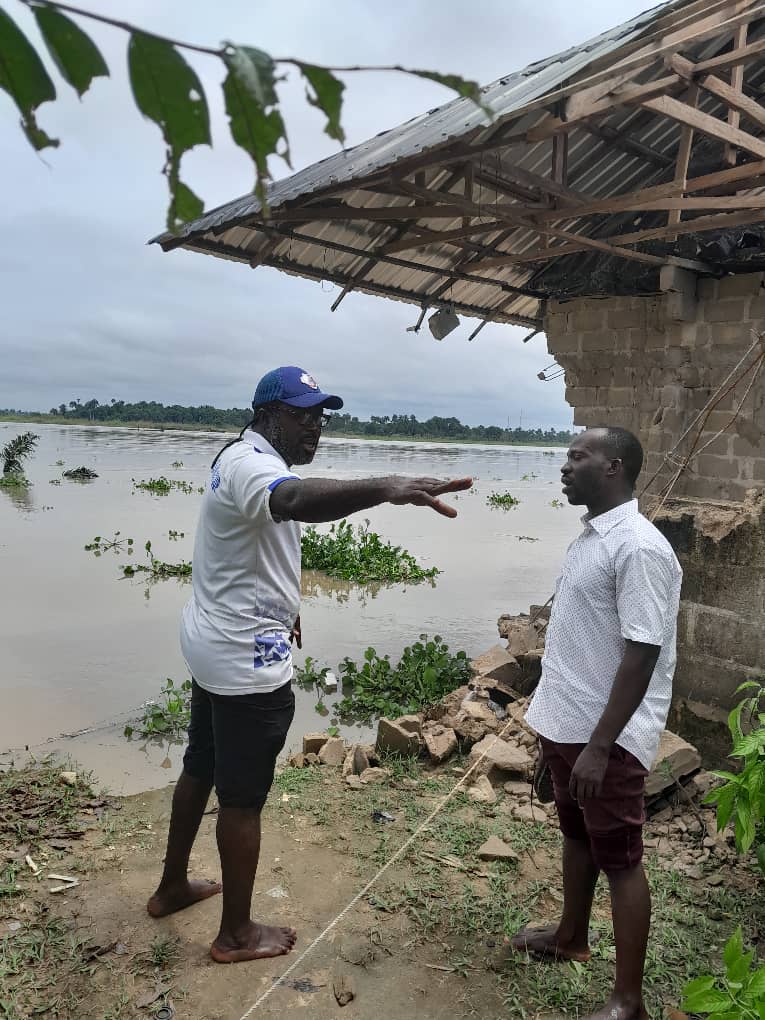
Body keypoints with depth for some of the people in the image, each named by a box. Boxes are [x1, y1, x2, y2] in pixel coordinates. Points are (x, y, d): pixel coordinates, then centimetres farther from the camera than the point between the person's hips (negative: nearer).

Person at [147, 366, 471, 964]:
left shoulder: (248, 461, 13)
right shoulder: (250, 465, -23)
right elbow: (298, 499, -47)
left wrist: (280, 608, 33)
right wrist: (385, 488, -63)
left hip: (217, 645, 11)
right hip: (246, 659, -10)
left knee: (200, 768, 23)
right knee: (243, 797, 5)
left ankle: (173, 887, 42)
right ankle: (236, 934, 23)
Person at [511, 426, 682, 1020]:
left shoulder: (639, 548, -22)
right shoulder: (591, 535, 7)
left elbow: (640, 656, -24)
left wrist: (599, 746, -24)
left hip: (607, 737, -9)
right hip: (566, 723, 9)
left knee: (620, 860, 6)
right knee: (576, 835, 24)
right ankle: (571, 937, 45)